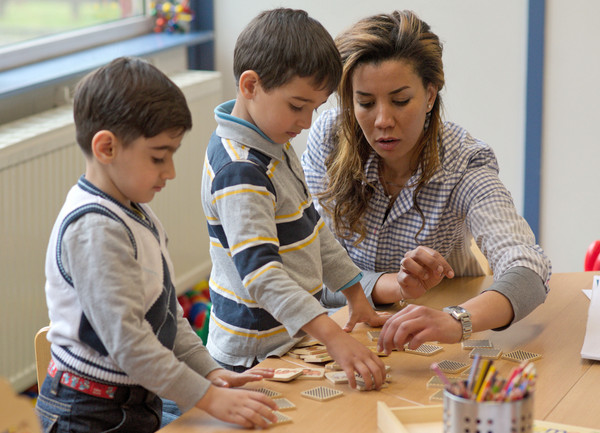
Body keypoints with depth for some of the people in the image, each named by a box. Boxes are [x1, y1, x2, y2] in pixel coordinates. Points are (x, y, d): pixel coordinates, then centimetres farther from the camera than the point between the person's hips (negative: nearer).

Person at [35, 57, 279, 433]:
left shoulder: (135, 213, 9)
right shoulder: (95, 229, -22)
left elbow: (166, 313, 14)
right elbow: (126, 339, -25)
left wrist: (210, 371, 4)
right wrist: (208, 398, -23)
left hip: (136, 402, 9)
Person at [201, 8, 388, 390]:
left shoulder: (274, 143, 8)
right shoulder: (239, 172, -24)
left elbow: (309, 226, 20)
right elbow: (260, 272, -34)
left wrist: (355, 294, 18)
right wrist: (334, 337, -41)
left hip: (291, 337, 9)